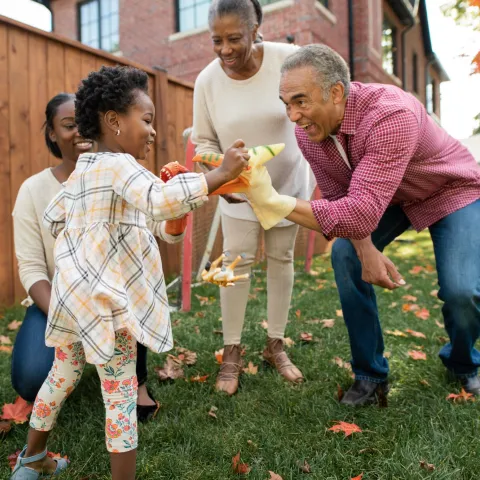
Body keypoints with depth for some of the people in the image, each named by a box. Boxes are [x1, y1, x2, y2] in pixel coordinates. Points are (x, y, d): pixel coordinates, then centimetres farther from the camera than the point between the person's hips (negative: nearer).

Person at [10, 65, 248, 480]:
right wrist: (222, 173, -29)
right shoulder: (120, 166, -16)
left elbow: (52, 218, 21)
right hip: (104, 301, -9)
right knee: (120, 394, 3)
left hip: (73, 293, 9)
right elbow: (164, 200, -34)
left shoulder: (82, 170, 12)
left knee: (62, 375, 25)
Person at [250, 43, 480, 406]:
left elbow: (363, 212, -48)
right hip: (386, 196, 5)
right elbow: (338, 197, -9)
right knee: (346, 257, -16)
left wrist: (275, 202, -52)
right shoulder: (307, 131, -19)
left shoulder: (390, 115, -40)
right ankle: (371, 375, 2)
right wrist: (367, 250, -25)